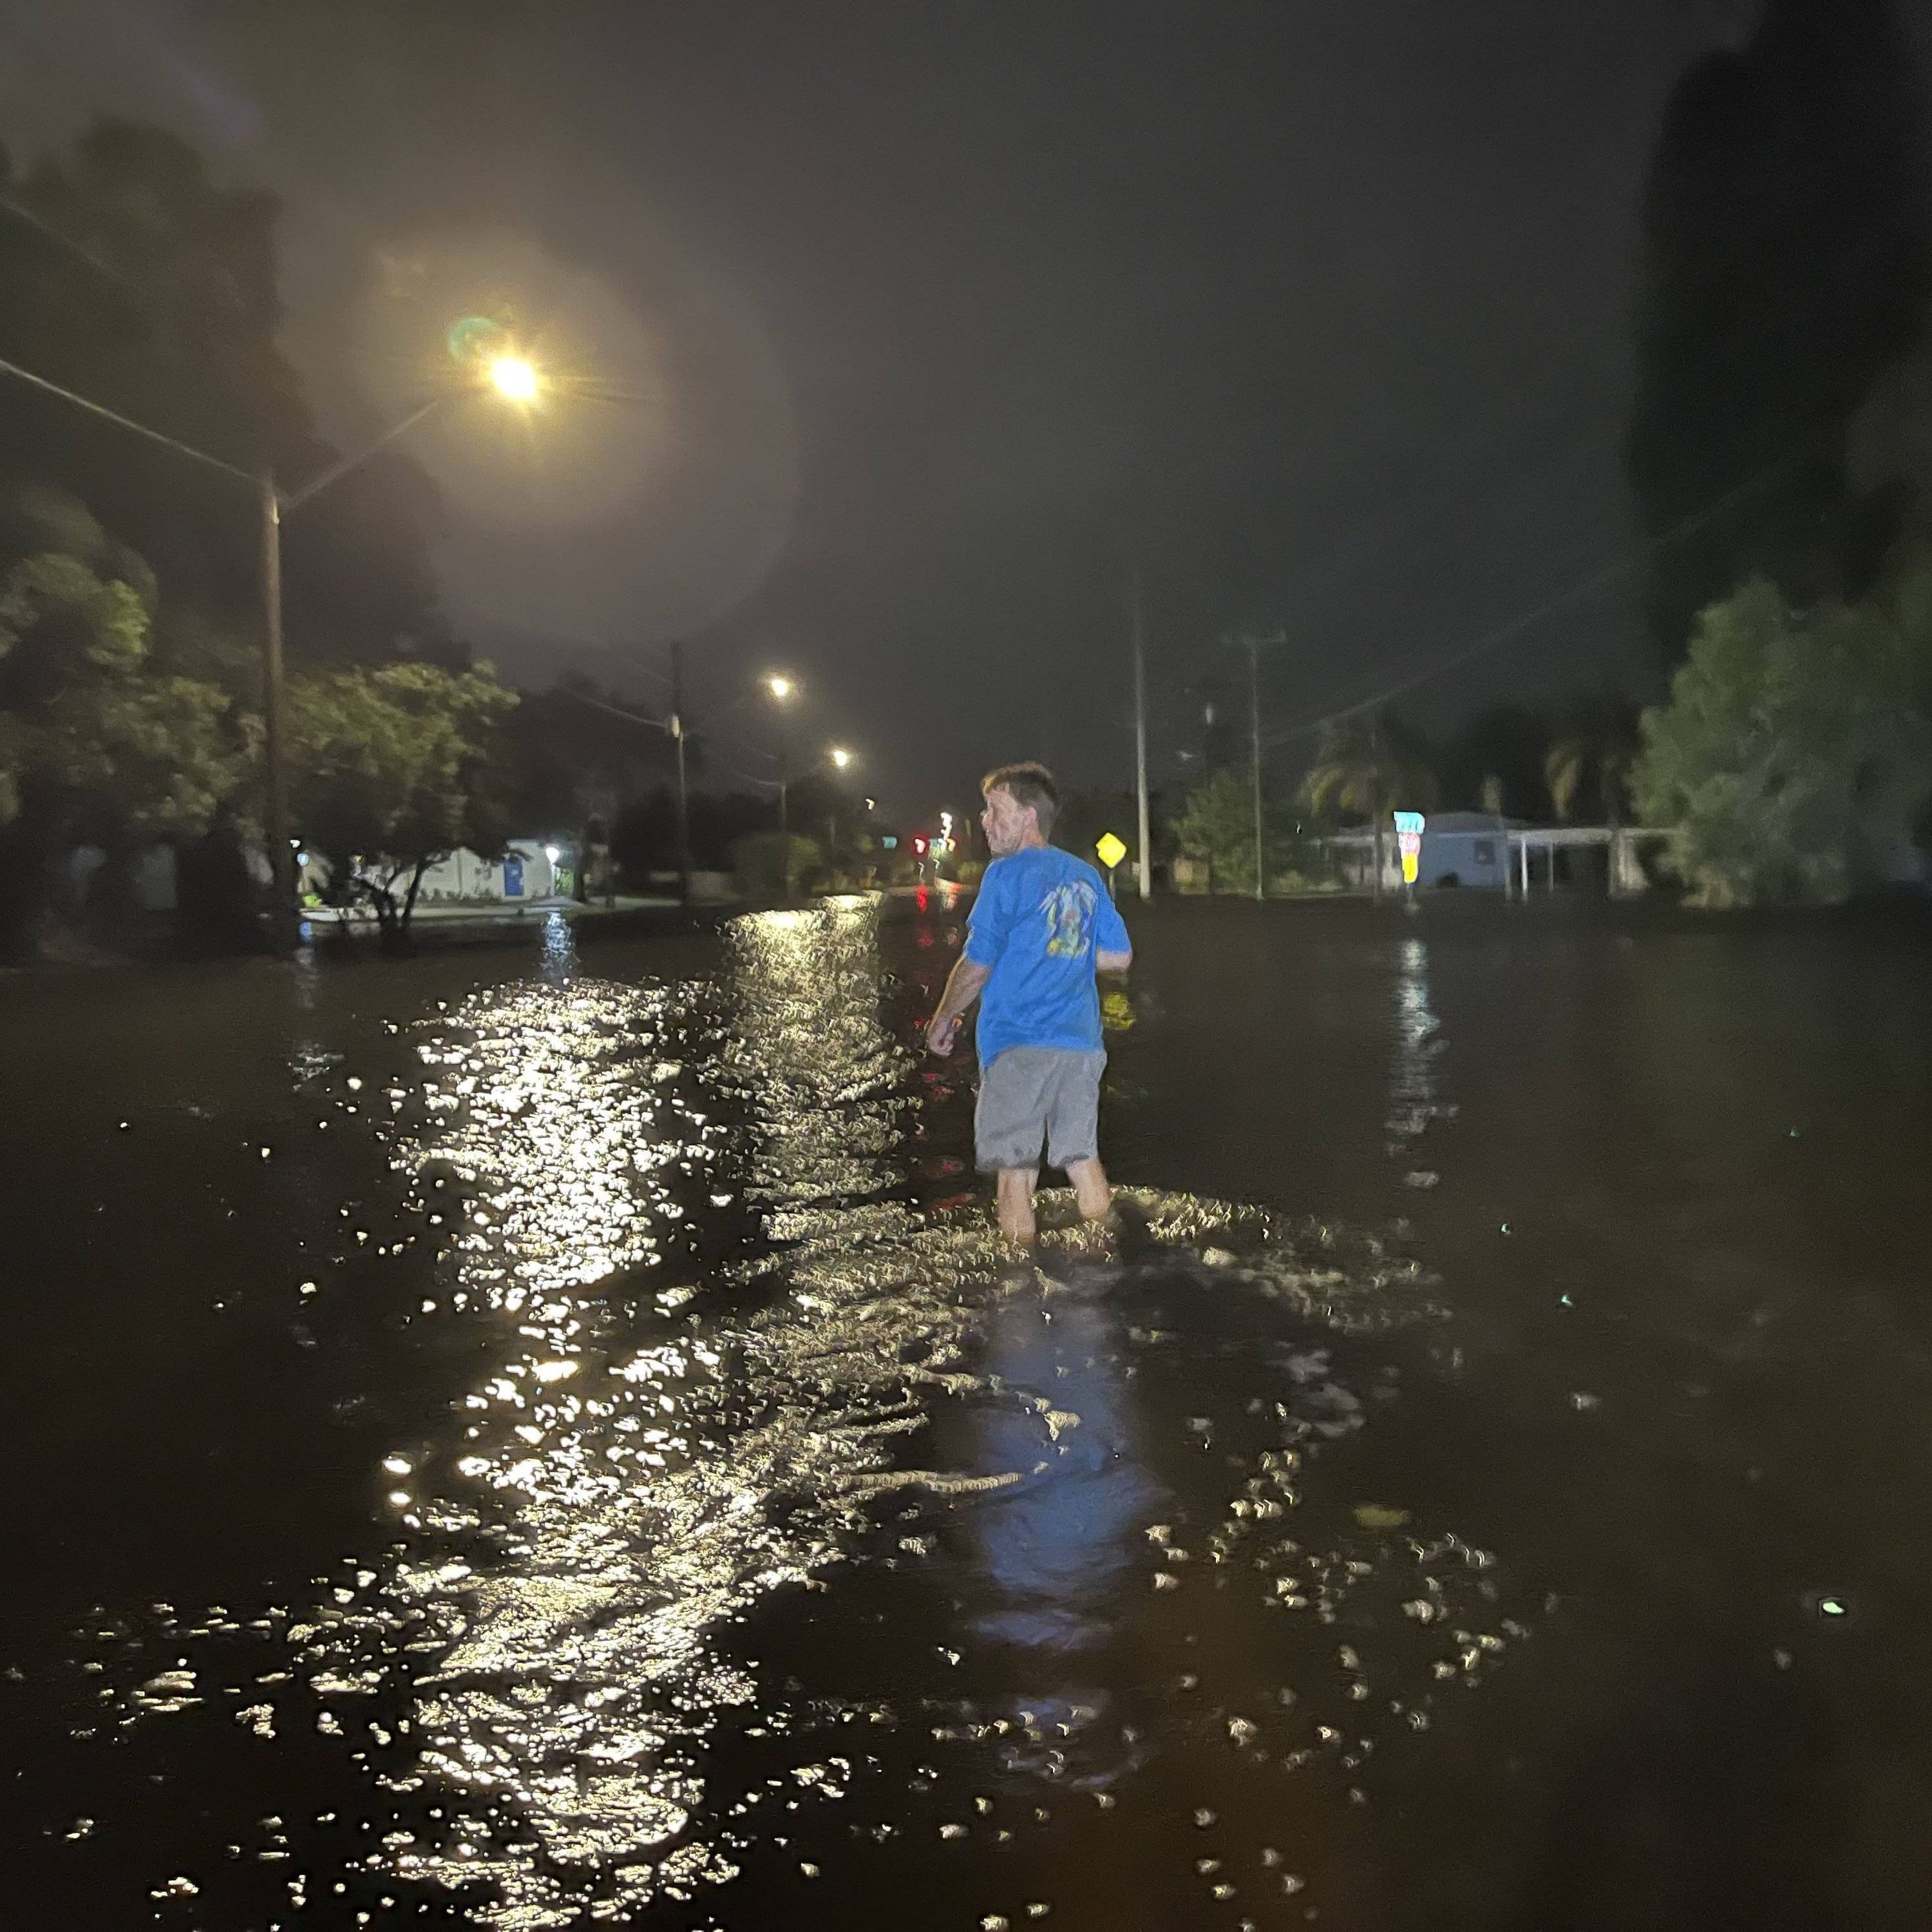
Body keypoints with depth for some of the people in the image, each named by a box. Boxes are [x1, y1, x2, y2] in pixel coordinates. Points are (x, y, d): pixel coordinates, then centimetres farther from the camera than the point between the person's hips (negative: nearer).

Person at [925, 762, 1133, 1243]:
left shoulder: (1008, 874, -7)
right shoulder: (1087, 877, 12)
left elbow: (977, 964, -10)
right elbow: (1119, 957, 16)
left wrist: (943, 1020, 4)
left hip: (1019, 1044, -6)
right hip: (1081, 1043, 6)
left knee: (1016, 1170, 0)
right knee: (1083, 1159, 13)